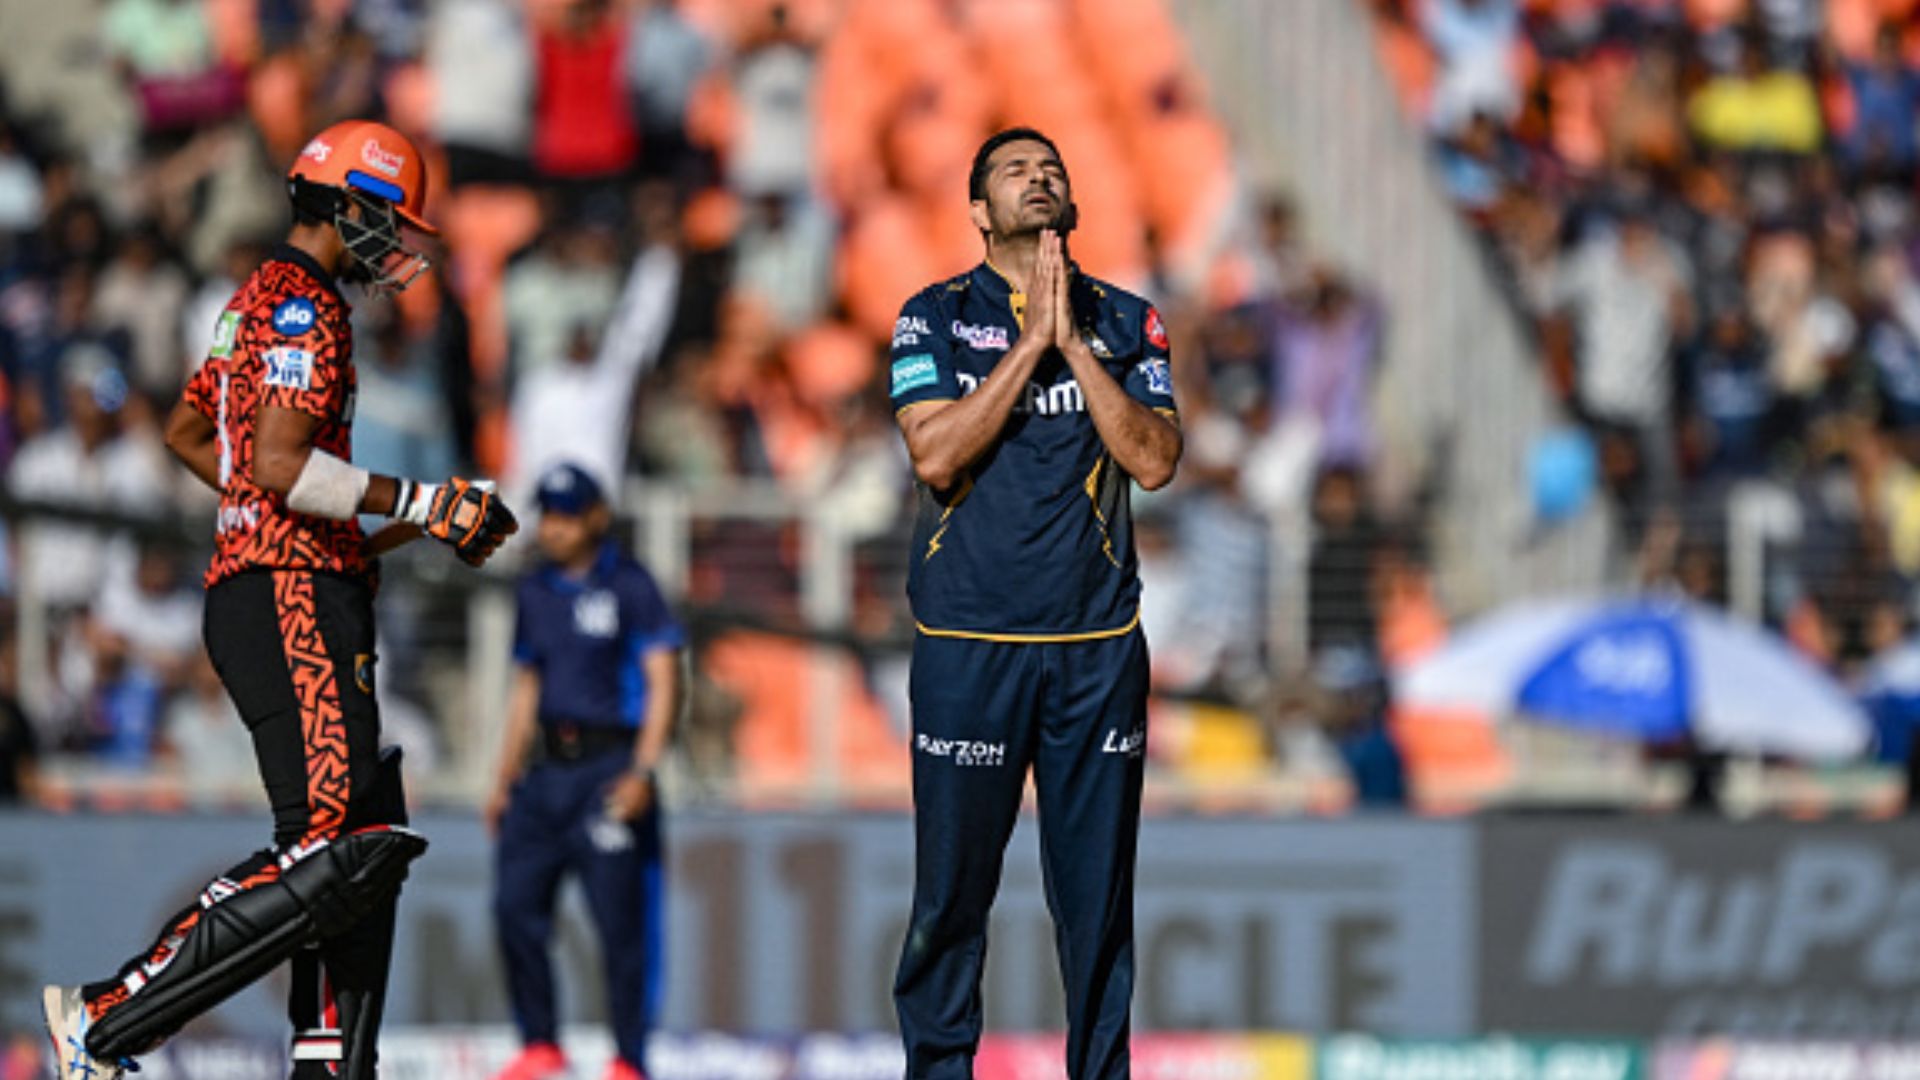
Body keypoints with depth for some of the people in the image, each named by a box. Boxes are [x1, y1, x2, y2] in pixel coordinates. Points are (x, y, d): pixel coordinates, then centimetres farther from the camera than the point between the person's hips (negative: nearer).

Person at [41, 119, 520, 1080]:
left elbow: (186, 432, 32)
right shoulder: (305, 307, -10)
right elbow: (281, 464, -21)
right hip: (291, 601, -11)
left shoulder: (261, 298, 22)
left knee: (371, 839, 9)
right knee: (332, 851, -19)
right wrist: (421, 505, -16)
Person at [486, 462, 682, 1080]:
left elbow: (663, 683, -8)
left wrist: (643, 772, -18)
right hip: (546, 773, 7)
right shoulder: (536, 592, 15)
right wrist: (505, 782, 20)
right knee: (515, 903, 1)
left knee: (620, 922, -7)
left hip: (610, 769, -7)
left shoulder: (629, 587, -4)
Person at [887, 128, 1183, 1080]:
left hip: (1099, 643, 2)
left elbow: (1154, 461, -4)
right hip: (968, 642, -2)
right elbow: (936, 456, -10)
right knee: (952, 885, -1)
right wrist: (1032, 341, -11)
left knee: (1097, 887, 2)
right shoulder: (935, 318, 4)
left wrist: (1075, 345, -10)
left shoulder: (1124, 321, 10)